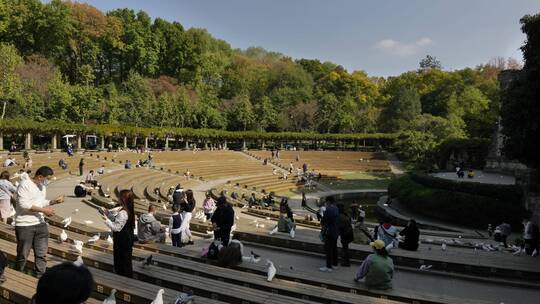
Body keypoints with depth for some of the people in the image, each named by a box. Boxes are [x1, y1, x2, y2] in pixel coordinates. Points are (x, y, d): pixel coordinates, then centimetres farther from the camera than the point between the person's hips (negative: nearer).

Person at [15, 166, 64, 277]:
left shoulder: (42, 186, 11)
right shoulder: (25, 184, -14)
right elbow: (24, 204, -22)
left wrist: (54, 201, 4)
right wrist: (43, 210, -21)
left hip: (40, 223, 7)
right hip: (24, 225, -7)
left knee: (41, 254, 6)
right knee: (23, 254, 7)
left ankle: (41, 276, 13)